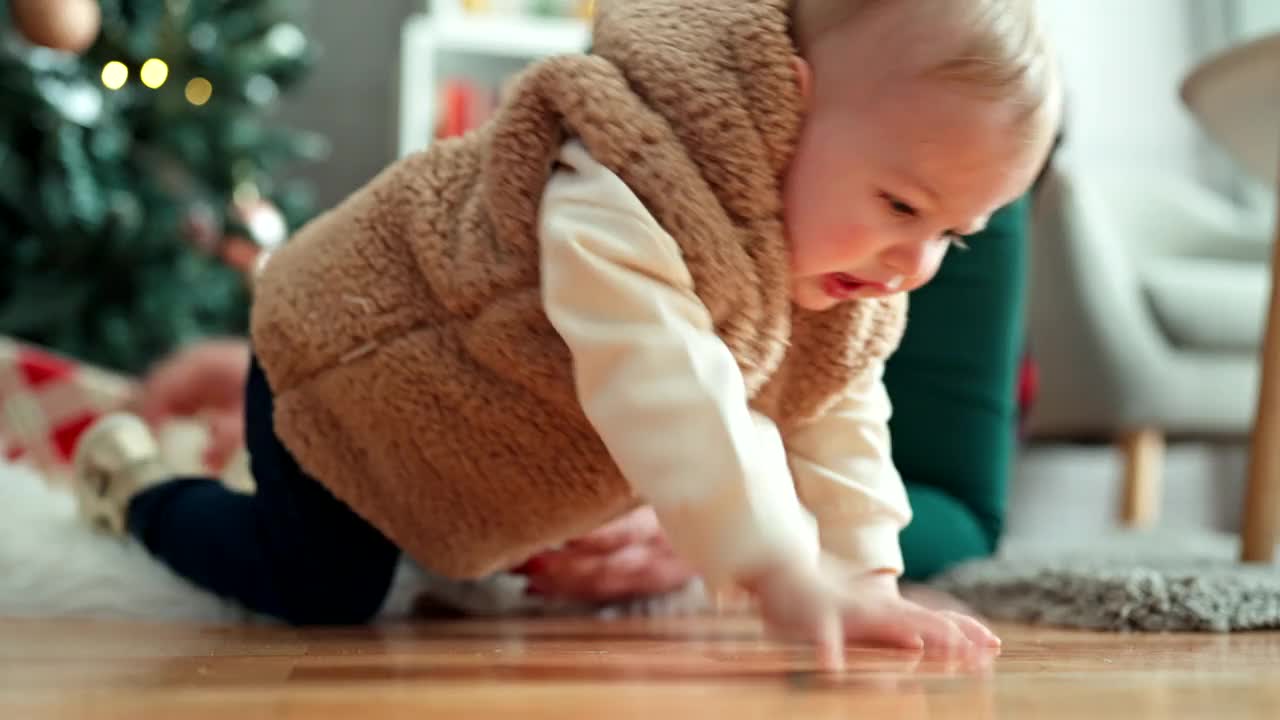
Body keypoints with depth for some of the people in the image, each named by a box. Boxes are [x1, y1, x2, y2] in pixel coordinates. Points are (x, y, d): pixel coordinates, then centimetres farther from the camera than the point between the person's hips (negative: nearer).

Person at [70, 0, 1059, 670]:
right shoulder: (618, 200, -43)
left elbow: (834, 421, -7)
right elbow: (666, 390, -53)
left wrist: (864, 576, -17)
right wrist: (779, 566, -57)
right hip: (341, 353, -7)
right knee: (321, 593, -3)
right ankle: (137, 488, 20)